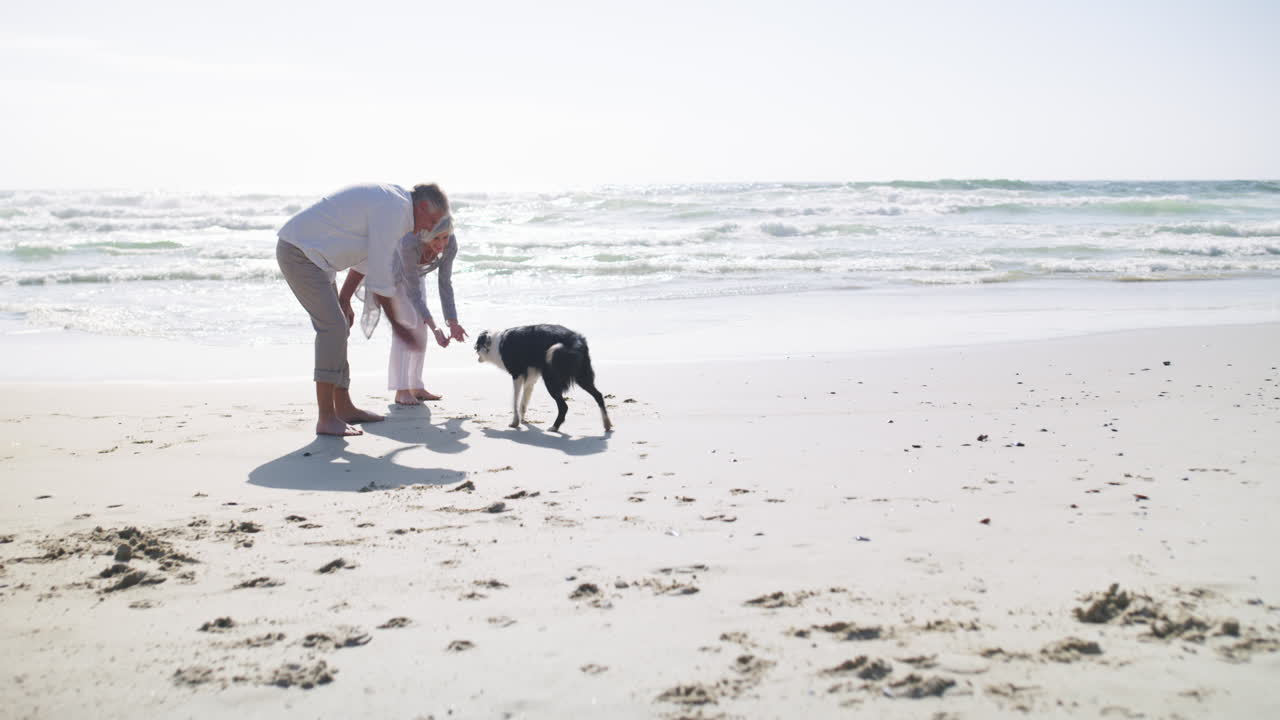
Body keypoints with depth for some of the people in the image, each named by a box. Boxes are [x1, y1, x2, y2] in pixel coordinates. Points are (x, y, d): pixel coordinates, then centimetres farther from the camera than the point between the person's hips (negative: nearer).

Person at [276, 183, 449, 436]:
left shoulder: (390, 200, 14)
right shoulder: (395, 208, -18)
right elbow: (379, 273, -19)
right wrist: (396, 322, -11)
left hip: (305, 251, 11)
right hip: (300, 251, -11)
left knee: (336, 327, 13)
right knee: (333, 326, -16)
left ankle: (343, 407, 22)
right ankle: (326, 419, -16)